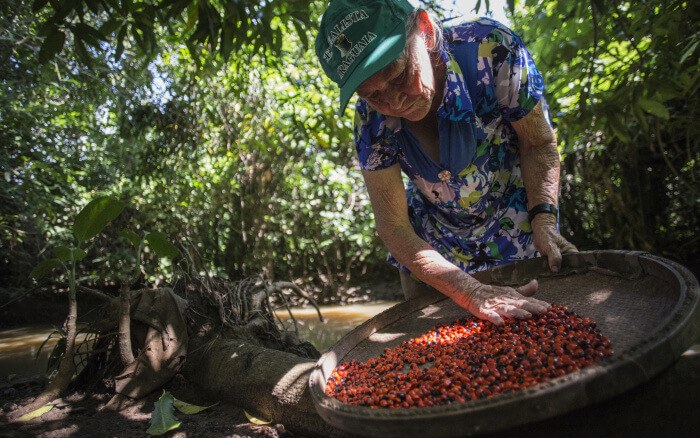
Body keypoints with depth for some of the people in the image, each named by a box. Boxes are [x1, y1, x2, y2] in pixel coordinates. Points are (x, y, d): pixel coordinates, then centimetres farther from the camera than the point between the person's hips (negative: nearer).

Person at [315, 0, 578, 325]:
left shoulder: (491, 47, -30)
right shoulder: (372, 121, -26)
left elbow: (538, 143, -16)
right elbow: (394, 228, -25)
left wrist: (544, 219, -33)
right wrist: (472, 293, -38)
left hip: (515, 223, 0)